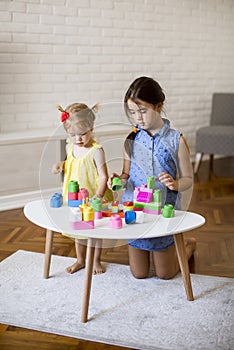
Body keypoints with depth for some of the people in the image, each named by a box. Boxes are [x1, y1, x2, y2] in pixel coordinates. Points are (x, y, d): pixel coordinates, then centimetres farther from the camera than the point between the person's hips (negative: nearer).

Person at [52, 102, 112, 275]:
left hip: (93, 198, -6)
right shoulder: (70, 147, 0)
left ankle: (96, 260, 33)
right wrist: (61, 165, -1)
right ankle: (80, 260, 38)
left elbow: (103, 176, -23)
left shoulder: (96, 151, -21)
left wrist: (99, 194, -38)